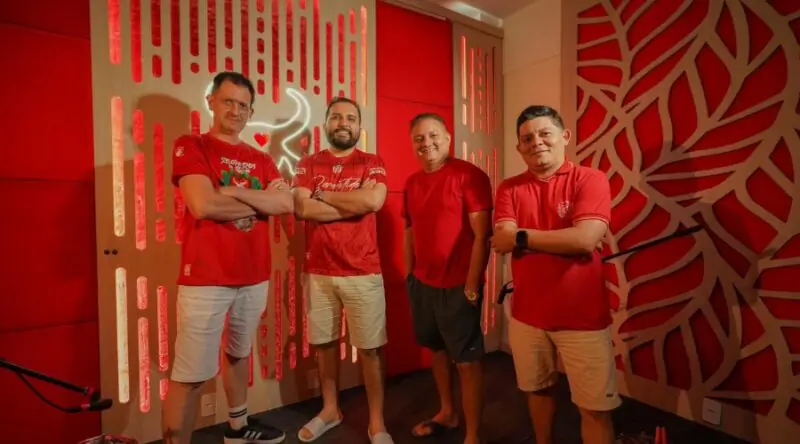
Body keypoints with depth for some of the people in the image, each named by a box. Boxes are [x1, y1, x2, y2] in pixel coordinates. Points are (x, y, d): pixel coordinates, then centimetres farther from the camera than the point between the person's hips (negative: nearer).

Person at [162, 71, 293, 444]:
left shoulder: (261, 160, 13)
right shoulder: (190, 147, -2)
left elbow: (287, 204, -2)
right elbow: (203, 205, -18)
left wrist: (236, 192, -13)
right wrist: (262, 201, -5)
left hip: (255, 278, 6)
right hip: (205, 279, -5)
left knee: (239, 354, 22)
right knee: (190, 375, -1)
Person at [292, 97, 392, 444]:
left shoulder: (372, 163, 3)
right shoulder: (307, 164, 8)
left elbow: (374, 200, -18)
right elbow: (301, 208, -9)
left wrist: (323, 194, -7)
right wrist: (354, 202, -11)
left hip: (363, 272, -2)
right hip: (318, 272, 3)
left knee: (369, 348, 5)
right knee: (324, 343, 15)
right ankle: (330, 410, 38)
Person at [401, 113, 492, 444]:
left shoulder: (469, 176, -11)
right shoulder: (412, 183, 9)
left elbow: (482, 235, -14)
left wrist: (472, 285, -15)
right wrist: (409, 275, 12)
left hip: (458, 286, -6)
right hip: (423, 284, 7)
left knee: (467, 361, 6)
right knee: (437, 349, 20)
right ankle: (446, 413, 41)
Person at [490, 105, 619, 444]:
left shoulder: (590, 180, -7)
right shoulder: (509, 188, 1)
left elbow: (585, 239, -21)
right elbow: (501, 242, -13)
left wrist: (522, 237, -14)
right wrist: (564, 240, -17)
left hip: (583, 317, -3)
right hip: (526, 314, 3)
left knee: (595, 407, 9)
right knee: (537, 389, 22)